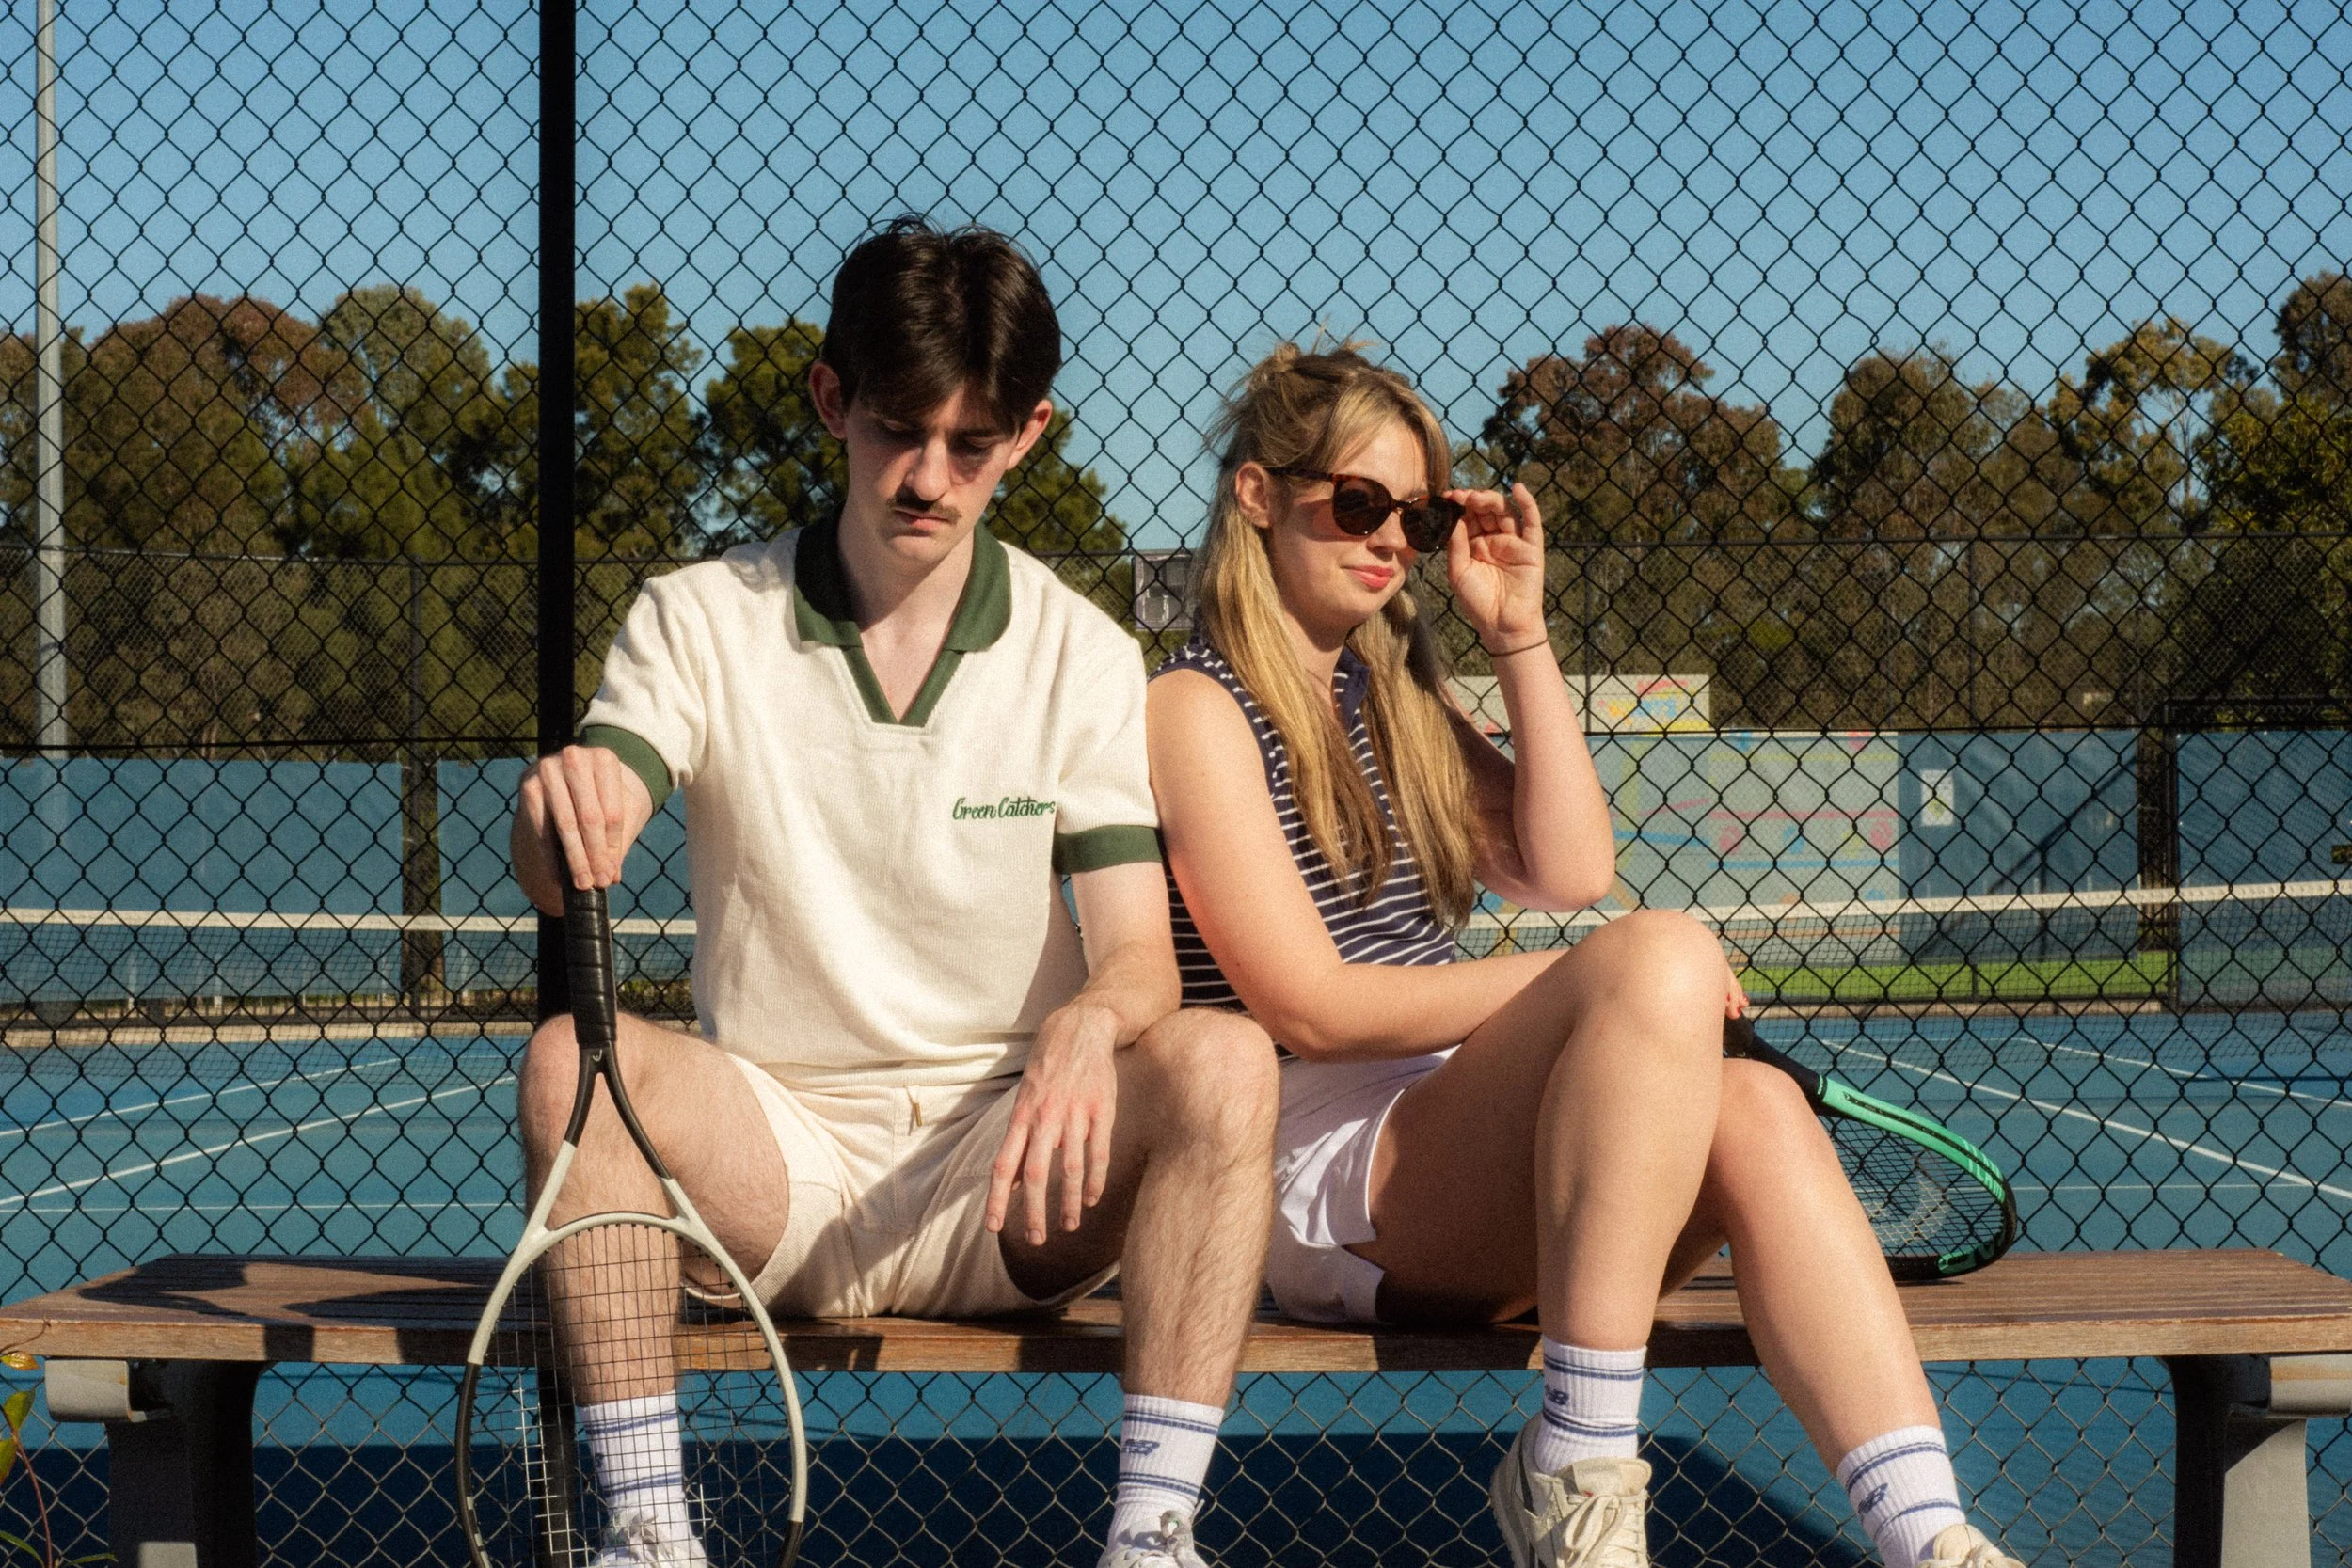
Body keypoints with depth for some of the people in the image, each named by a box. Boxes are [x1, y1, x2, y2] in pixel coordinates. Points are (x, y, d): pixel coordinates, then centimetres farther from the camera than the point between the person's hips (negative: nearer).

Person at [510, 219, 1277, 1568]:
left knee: (1224, 1061, -28)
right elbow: (566, 877, -13)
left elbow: (1139, 954, -4)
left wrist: (1089, 1026, -29)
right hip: (774, 1152, 0)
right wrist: (562, 816, -39)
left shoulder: (1080, 655, 4)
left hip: (1000, 1166, 0)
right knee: (576, 1055, -29)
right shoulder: (700, 622, 1)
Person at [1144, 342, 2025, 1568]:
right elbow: (1308, 1007, -12)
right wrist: (1614, 989, -13)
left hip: (1451, 1165, 7)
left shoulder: (1394, 699, 22)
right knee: (1660, 956, -30)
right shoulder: (1198, 709, -3)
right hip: (1316, 1184, -7)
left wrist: (1519, 635, 7)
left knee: (1754, 1111, -24)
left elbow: (1570, 871, 9)